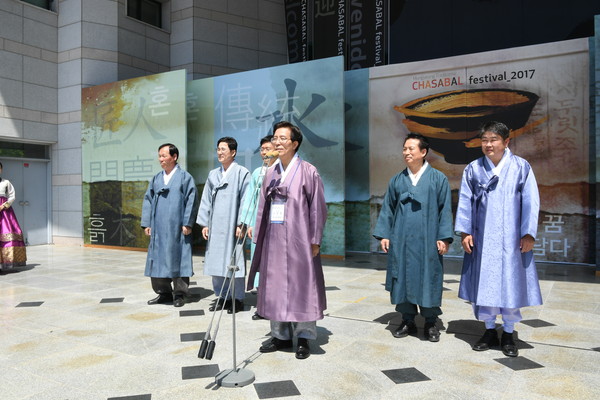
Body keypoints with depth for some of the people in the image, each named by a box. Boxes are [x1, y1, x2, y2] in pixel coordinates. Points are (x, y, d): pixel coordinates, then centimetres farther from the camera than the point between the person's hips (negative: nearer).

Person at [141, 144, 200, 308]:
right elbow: (148, 201, 14)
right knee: (158, 260, 7)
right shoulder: (156, 179, 13)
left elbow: (191, 201, -6)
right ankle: (164, 292, 20)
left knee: (178, 259, 1)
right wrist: (146, 223, 6)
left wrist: (187, 223, -12)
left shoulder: (185, 177, -1)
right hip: (158, 228, 5)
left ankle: (179, 294, 13)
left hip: (177, 228, -5)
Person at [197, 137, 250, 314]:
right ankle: (222, 297, 22)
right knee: (216, 262, 9)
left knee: (233, 262, 0)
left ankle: (237, 299, 13)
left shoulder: (242, 173, -3)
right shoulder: (213, 174, 13)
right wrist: (204, 223, 8)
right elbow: (206, 200, 14)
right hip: (215, 226, 6)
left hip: (232, 225, -5)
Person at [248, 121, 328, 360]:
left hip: (298, 239, -5)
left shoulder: (308, 172, -5)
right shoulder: (271, 173, 10)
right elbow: (263, 206, 12)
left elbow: (318, 207, -6)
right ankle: (281, 335, 25)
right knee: (275, 286, 10)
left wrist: (315, 240, -10)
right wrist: (259, 237, 8)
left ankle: (303, 337, 19)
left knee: (300, 285, 4)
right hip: (273, 238, 5)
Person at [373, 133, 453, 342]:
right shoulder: (396, 181, 9)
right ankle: (408, 321, 21)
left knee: (428, 279, 3)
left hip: (427, 240, -2)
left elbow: (445, 209, -1)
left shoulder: (438, 179, 2)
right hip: (401, 240, 3)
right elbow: (387, 209, 10)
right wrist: (384, 234, 3)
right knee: (403, 278, 6)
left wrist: (444, 237, -8)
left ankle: (430, 323, 19)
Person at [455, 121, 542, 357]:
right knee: (483, 284, 5)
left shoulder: (521, 167, 0)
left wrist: (528, 234, -6)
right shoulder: (473, 169, 3)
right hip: (482, 238, 1)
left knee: (511, 285, 5)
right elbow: (465, 202, 3)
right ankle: (490, 331, 22)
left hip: (511, 238, -1)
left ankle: (508, 334, 21)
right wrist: (465, 231, -4)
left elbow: (530, 202, -1)